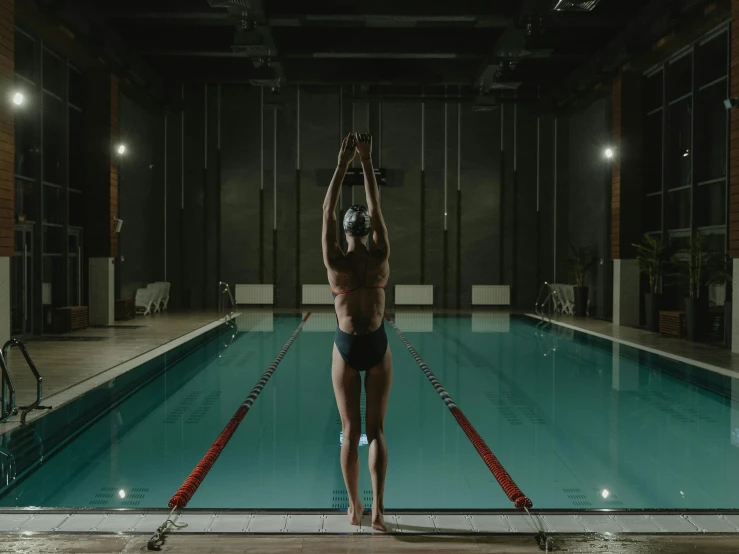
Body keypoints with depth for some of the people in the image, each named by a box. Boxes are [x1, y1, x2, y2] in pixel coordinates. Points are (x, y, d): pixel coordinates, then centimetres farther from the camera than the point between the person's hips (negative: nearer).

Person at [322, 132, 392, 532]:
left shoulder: (335, 262, -12)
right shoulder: (381, 257, -9)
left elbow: (327, 212, -4)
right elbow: (376, 208, -1)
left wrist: (342, 164, -1)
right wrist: (366, 162, 0)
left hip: (346, 348, -1)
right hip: (377, 346, 1)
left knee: (350, 431, 8)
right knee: (376, 430, 6)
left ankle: (355, 508, 17)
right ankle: (378, 509, 1)